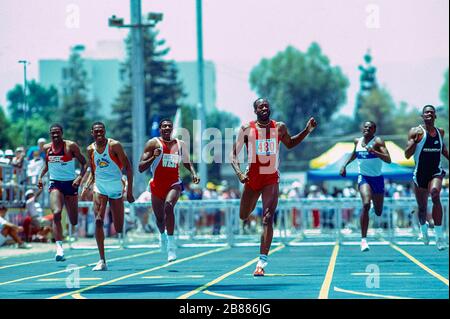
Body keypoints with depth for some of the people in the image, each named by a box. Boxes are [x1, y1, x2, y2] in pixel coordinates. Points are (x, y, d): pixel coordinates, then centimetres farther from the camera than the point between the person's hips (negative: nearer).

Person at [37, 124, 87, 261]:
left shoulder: (70, 146, -8)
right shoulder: (46, 148, 3)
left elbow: (84, 163, -5)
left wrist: (80, 177, -19)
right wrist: (40, 176, 6)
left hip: (70, 184, -1)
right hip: (55, 184, 1)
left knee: (74, 221, 6)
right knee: (56, 213, -24)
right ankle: (59, 247, -26)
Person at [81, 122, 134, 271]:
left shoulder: (114, 145, -10)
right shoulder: (90, 149, 2)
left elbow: (128, 167, -9)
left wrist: (130, 190, -12)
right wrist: (86, 187, -2)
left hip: (116, 188, -2)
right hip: (100, 187, 2)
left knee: (119, 229, 2)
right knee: (98, 221, -17)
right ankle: (102, 261, -16)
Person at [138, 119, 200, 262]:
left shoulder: (180, 144, 6)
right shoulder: (153, 143, -3)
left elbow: (187, 163, 21)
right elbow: (141, 168, -7)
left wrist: (194, 173, 1)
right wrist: (153, 157, -23)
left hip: (174, 184, -1)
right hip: (157, 185, 1)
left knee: (168, 206, -30)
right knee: (159, 218, 12)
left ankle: (171, 244, -28)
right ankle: (162, 234, 49)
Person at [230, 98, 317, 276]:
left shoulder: (279, 128, -1)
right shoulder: (247, 129, -8)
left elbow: (290, 144, 19)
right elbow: (234, 155, -6)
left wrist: (307, 131, 6)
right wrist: (239, 173, -22)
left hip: (271, 178, 0)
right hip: (252, 178, 0)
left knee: (268, 219, -14)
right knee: (244, 217, 14)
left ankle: (262, 261, -18)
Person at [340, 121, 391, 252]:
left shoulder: (377, 141, -11)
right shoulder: (357, 141, 3)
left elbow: (388, 159, -23)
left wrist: (374, 152, -36)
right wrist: (345, 165, 15)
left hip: (377, 178, -1)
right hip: (363, 177, 1)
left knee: (378, 212, 14)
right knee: (366, 204, -26)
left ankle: (375, 207, 56)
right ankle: (363, 239, -26)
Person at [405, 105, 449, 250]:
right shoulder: (416, 132, -5)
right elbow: (407, 155, -10)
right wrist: (415, 140, -23)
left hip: (436, 172, 1)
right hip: (420, 173, -1)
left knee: (435, 193, -29)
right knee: (422, 207, 10)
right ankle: (423, 228, 46)